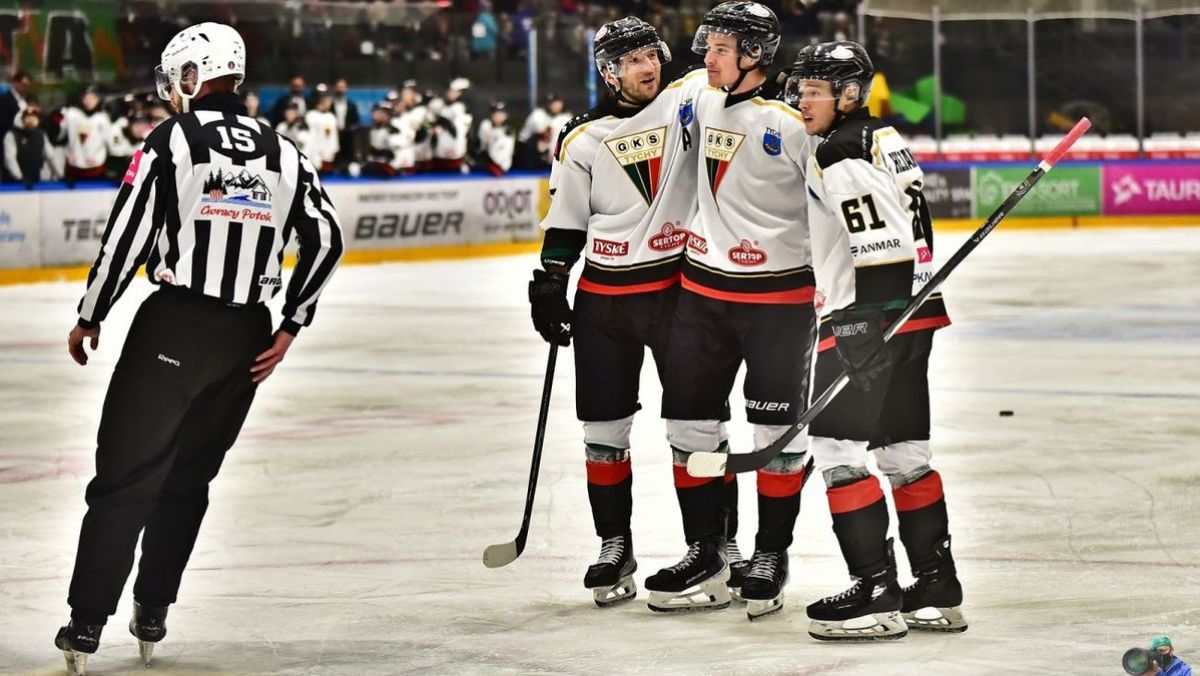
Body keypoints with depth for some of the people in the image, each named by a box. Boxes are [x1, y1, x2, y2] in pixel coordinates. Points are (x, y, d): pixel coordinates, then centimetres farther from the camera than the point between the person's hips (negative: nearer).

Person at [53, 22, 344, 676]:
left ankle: (86, 623, -3)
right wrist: (289, 327, 12)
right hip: (246, 339, 5)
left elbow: (128, 234, -8)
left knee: (126, 475, 0)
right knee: (188, 478, 17)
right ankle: (152, 617, 19)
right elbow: (325, 239, 8)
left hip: (172, 326, -4)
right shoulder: (283, 152, 10)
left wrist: (88, 318, 2)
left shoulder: (170, 140, -5)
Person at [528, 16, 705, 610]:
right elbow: (565, 224, 6)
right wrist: (548, 288, 4)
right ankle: (614, 548, 18)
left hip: (680, 286, -2)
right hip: (604, 297, 2)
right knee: (603, 425, 5)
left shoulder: (686, 100, -2)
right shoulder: (582, 140, 1)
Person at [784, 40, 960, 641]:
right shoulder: (881, 139, 16)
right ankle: (938, 591, 18)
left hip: (871, 318, -10)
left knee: (837, 442, -8)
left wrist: (864, 337, -24)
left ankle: (876, 594, -9)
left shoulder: (841, 159, -15)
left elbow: (882, 252, -23)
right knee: (903, 448, 14)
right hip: (910, 311, 10)